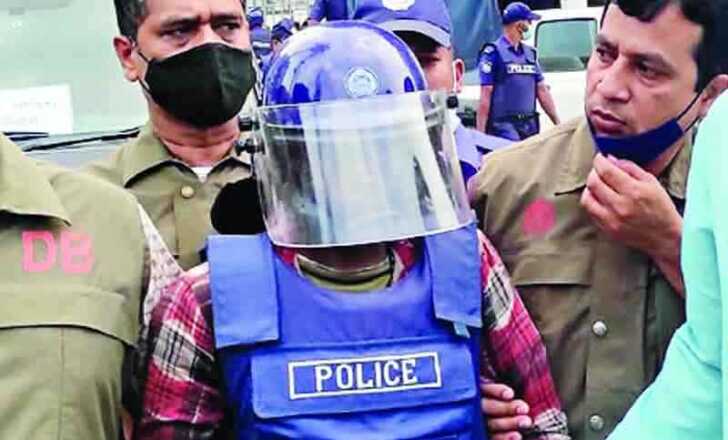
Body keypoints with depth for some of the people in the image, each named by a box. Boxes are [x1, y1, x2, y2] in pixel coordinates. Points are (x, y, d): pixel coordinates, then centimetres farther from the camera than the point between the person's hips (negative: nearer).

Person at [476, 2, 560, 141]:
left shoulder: (530, 53, 15)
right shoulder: (493, 52, -5)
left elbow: (542, 90, 17)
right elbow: (485, 96, -8)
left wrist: (558, 123, 14)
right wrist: (480, 133, -12)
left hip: (530, 125, 7)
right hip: (504, 126, -7)